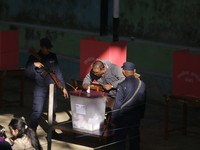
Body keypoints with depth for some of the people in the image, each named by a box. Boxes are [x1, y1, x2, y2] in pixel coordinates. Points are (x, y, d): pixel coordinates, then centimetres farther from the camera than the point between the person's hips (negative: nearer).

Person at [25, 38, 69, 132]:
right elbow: (27, 73, -5)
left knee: (52, 111, 8)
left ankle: (52, 130, 20)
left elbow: (58, 73, 13)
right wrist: (34, 65, -22)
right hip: (39, 90, -3)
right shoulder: (34, 58, -2)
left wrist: (63, 87, 12)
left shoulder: (53, 56, 8)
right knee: (37, 112, -8)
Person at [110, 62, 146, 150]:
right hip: (136, 116, 5)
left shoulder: (122, 85, -19)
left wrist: (113, 119, -6)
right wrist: (141, 115, 21)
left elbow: (118, 104, -15)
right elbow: (143, 102, 9)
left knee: (120, 139, 7)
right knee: (134, 137, 16)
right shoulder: (141, 84, -2)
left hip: (123, 117, -5)